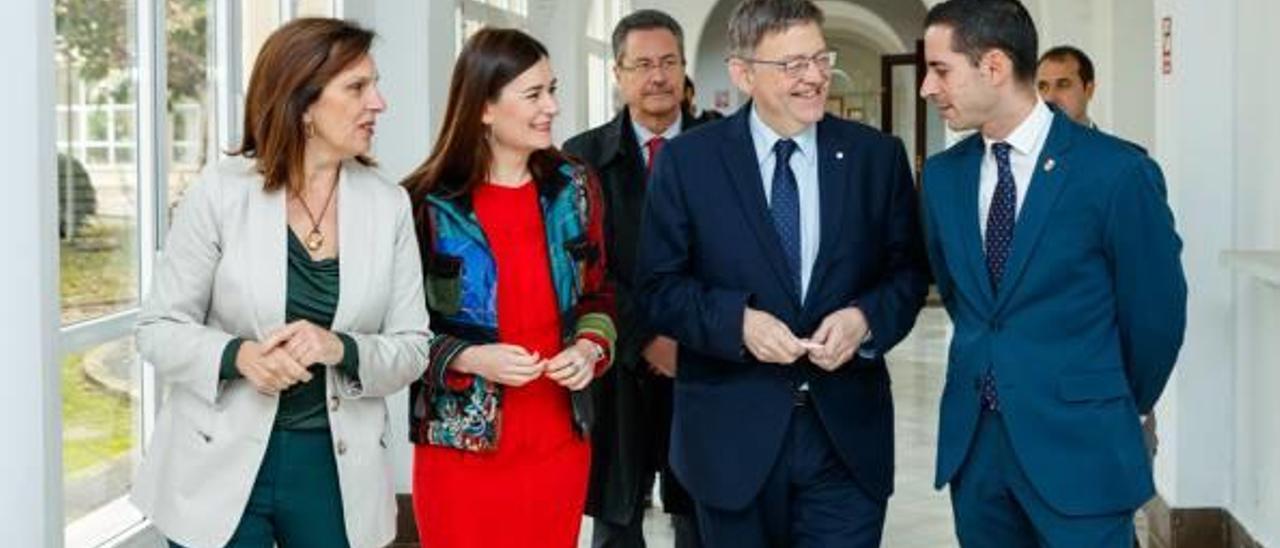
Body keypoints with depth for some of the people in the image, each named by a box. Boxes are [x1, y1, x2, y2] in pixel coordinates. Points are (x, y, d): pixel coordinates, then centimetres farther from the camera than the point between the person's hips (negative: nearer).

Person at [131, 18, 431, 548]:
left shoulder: (388, 205, 0)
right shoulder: (220, 192, -6)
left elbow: (412, 345, 1)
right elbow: (159, 329, -2)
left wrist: (341, 349, -19)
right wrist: (237, 355, -21)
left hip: (337, 467, 2)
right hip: (220, 467, -2)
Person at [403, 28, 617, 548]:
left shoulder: (573, 189, 4)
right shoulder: (426, 203, -9)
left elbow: (598, 296, 13)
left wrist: (590, 349, -6)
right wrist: (470, 359, -18)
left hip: (560, 443, 4)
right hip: (462, 447, -4)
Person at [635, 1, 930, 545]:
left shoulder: (877, 155, 3)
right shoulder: (687, 160, -2)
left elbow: (909, 269, 8)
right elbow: (659, 285, -2)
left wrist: (866, 317, -13)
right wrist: (738, 320, -18)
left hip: (848, 432, 1)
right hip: (732, 434, -1)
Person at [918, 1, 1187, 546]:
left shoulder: (1117, 171, -11)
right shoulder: (942, 174, 5)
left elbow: (1154, 312, -2)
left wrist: (1119, 407, 10)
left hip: (1077, 444, -5)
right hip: (971, 440, 5)